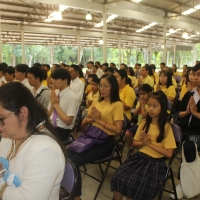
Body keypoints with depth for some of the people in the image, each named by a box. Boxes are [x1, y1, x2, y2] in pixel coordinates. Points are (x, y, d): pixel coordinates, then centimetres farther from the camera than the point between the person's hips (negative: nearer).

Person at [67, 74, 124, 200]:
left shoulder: (117, 105, -3)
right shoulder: (96, 102, 17)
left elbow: (118, 129, -13)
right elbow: (83, 125, 17)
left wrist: (99, 120, -12)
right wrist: (90, 119, -5)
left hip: (105, 142, -5)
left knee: (74, 161, -23)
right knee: (65, 155, -22)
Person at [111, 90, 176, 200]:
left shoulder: (166, 127, -6)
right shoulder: (144, 123, 7)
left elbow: (169, 154, -9)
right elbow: (134, 143, 14)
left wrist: (149, 143, -15)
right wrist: (143, 142, -7)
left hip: (156, 161, -4)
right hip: (140, 156, 4)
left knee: (136, 185, -27)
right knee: (118, 178, -18)